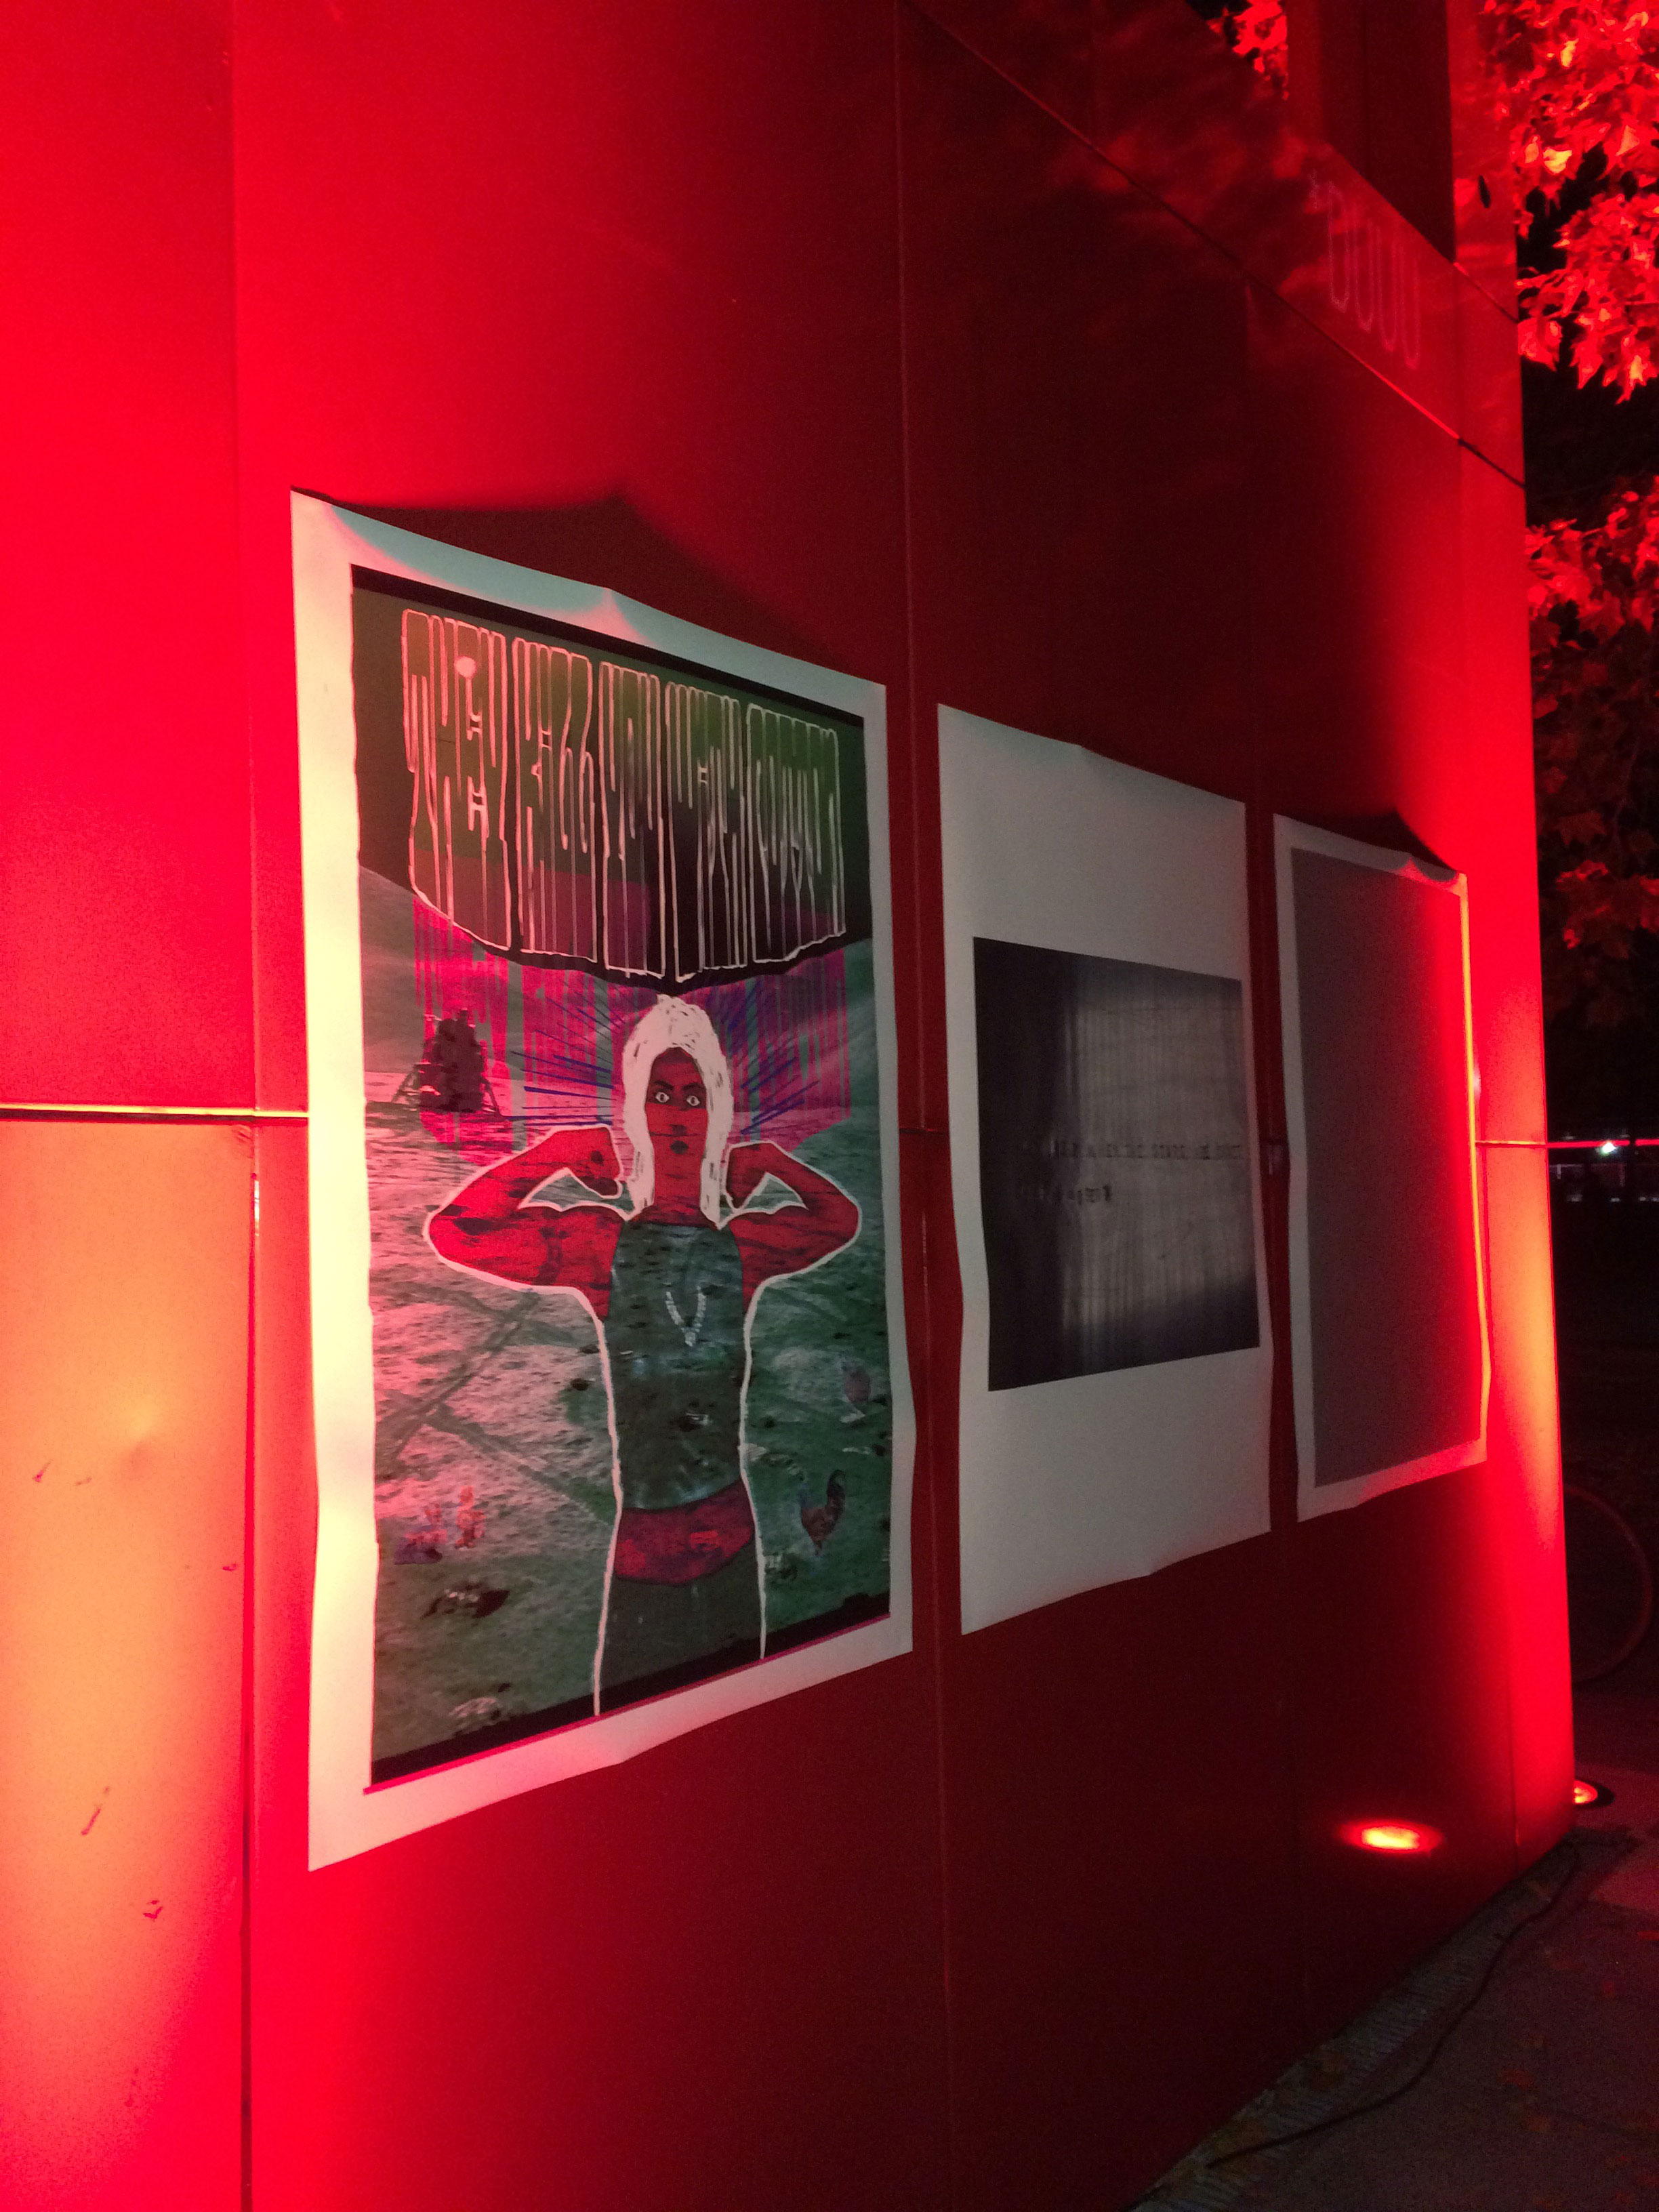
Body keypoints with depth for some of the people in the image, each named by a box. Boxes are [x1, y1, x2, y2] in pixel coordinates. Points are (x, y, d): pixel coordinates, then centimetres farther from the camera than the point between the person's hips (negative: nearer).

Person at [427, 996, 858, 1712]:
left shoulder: (743, 1245, 4)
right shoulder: (604, 1241, -5)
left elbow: (840, 1218, 22)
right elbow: (453, 1232, -13)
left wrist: (766, 1161, 11)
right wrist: (559, 1152, -7)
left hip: (733, 1538, 3)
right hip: (643, 1547, -3)